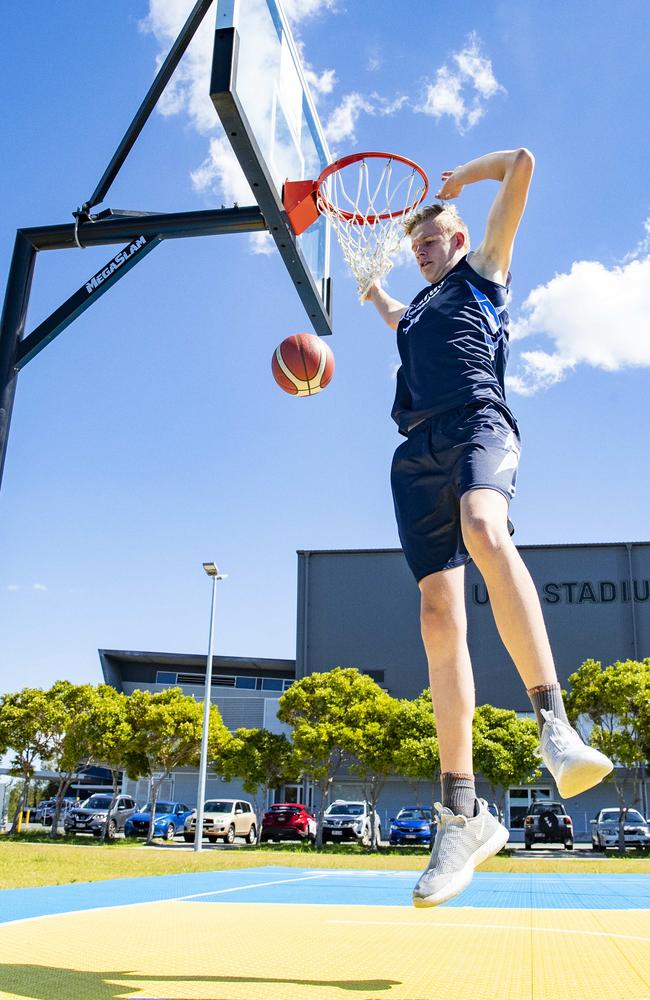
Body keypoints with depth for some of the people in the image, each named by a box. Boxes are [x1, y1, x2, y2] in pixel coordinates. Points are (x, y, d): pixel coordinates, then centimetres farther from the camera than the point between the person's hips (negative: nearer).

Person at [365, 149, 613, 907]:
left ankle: (554, 723, -41)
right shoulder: (413, 312, 36)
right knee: (438, 612, -10)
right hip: (419, 450, 5)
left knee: (484, 530, -39)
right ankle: (462, 812, -12)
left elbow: (521, 164, 23)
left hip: (478, 422, -5)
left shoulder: (482, 272, 23)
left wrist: (456, 179, 35)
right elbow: (377, 299, 61)